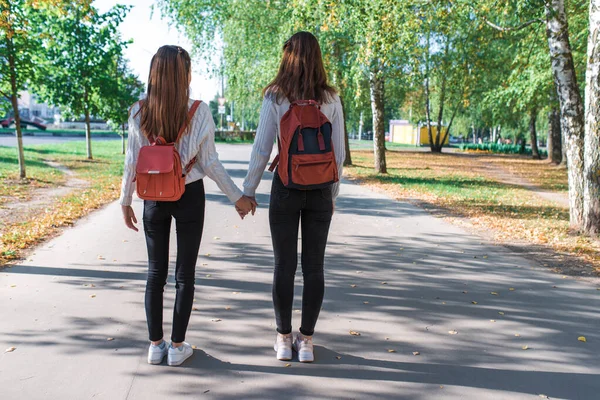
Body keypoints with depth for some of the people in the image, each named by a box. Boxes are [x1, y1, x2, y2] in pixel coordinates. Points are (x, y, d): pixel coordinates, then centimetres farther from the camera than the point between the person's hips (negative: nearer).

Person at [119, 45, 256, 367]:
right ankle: (177, 346, 16)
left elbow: (132, 162, -2)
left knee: (155, 272, 13)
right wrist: (238, 197, 0)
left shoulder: (139, 112, -3)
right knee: (185, 273, 9)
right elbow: (209, 163, -9)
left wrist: (125, 201, 11)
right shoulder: (198, 112, -10)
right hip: (189, 196, -2)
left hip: (154, 197, 2)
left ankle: (155, 345, 20)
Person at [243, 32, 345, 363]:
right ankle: (306, 341, 15)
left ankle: (284, 339, 15)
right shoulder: (331, 100, 1)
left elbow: (261, 149, -5)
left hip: (286, 187, -1)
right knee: (314, 266, 7)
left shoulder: (275, 98, -4)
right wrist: (332, 194, 12)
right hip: (320, 189, 2)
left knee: (284, 264, 7)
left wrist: (248, 191, 5)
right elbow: (339, 153, 2)